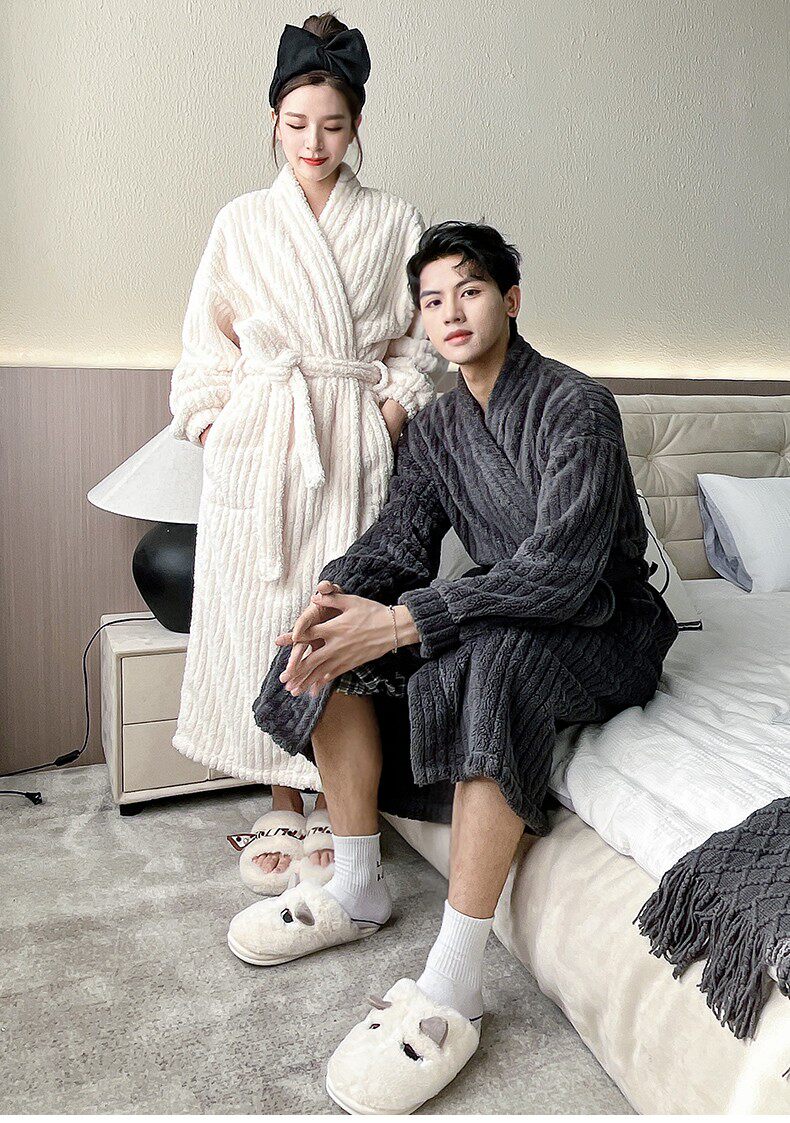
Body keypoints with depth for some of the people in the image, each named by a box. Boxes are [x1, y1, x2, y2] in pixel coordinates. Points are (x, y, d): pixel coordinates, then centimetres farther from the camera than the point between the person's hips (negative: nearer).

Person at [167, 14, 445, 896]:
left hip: (353, 449, 0)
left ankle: (334, 805, 16)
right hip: (256, 447, 1)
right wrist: (212, 426, 0)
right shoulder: (241, 222, 10)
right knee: (259, 617, 1)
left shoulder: (396, 224, 9)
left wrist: (390, 410, -4)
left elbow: (420, 340, 10)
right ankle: (281, 807, 17)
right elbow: (208, 341, 11)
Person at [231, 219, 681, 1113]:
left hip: (604, 626, -7)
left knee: (491, 662, -39)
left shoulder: (576, 406, -17)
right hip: (506, 607, 7)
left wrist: (405, 619, -36)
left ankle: (452, 991, -33)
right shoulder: (437, 426, 6)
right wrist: (339, 593, -25)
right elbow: (398, 538, -1)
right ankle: (358, 889, 0)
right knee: (336, 642, -11)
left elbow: (561, 569, -29)